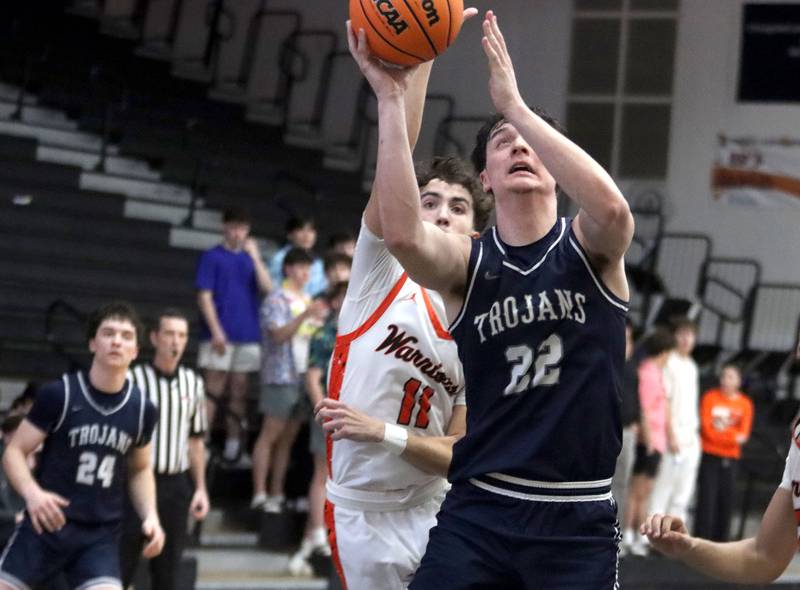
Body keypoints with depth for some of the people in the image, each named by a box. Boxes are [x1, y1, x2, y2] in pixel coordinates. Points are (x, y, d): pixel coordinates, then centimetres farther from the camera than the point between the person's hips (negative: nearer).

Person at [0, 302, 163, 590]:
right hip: (47, 524, -2)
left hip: (101, 537, 2)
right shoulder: (59, 395, -9)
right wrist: (32, 493, -25)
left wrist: (150, 516, 3)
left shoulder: (141, 409, 3)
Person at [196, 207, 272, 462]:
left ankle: (233, 446, 12)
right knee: (214, 389, -6)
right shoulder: (212, 257, 0)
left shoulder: (250, 258, 12)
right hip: (220, 335, -4)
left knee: (239, 390, 7)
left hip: (248, 335, 4)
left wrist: (255, 256, -8)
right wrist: (216, 331, -13)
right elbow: (204, 296, -5)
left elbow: (267, 288, 1)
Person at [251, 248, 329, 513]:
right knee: (270, 435, -8)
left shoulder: (309, 302, 19)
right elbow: (279, 334, -17)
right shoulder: (276, 301, -3)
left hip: (305, 378, 7)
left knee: (288, 438, 7)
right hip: (281, 376, -7)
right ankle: (259, 494, -11)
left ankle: (277, 494, 10)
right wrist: (305, 315, -27)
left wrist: (322, 318, 4)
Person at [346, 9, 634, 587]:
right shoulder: (466, 263, 2)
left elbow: (611, 207, -24)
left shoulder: (590, 248, 1)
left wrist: (515, 103, -24)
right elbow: (402, 235, -21)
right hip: (478, 511, 0)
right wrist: (392, 99, -24)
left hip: (578, 520, 0)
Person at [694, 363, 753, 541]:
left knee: (726, 499, 2)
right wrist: (733, 436, -11)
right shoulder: (710, 397, 0)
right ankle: (702, 539, -8)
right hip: (709, 456, -2)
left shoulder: (745, 404, 5)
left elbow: (743, 433, -1)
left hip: (730, 459, 2)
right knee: (707, 498, -9)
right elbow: (707, 428, -6)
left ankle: (720, 540, 10)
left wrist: (720, 431, -14)